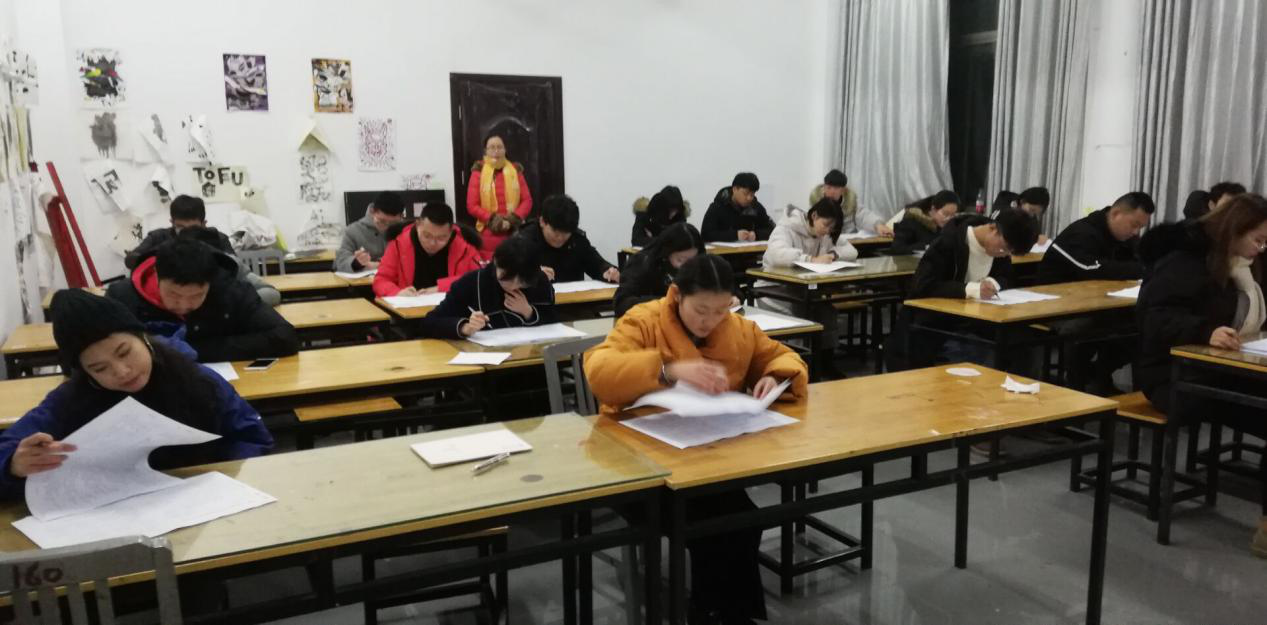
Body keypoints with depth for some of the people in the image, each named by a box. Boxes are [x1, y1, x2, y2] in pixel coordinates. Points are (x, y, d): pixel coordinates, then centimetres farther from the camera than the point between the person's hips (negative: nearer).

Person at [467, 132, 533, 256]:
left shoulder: (515, 170, 9)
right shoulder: (478, 172, 2)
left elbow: (527, 200, 6)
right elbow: (472, 205, -1)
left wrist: (513, 220, -9)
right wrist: (492, 220, -12)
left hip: (514, 232, 2)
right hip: (489, 234, -2)